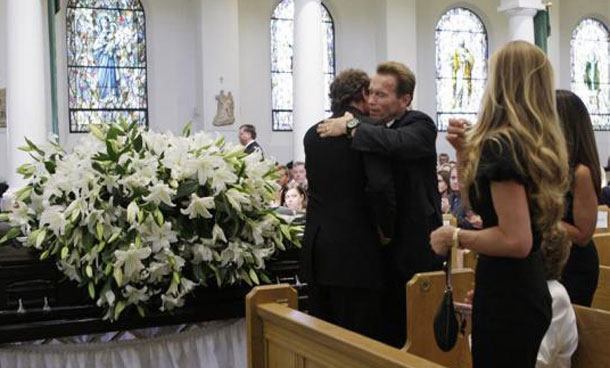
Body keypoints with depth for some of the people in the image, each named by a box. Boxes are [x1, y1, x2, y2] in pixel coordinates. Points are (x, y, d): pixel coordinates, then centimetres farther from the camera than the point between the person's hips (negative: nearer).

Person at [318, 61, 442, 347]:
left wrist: (351, 127, -24)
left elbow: (399, 143, -33)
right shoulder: (374, 131, 10)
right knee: (389, 325, 13)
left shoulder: (420, 125, -9)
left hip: (415, 246, -6)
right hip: (384, 246, 6)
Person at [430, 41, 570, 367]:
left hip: (506, 295, -9)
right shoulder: (538, 142, 7)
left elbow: (516, 240, -26)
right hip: (528, 289, 9)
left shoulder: (501, 145, -20)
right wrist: (465, 152, 6)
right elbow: (481, 201, 17)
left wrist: (455, 237, -15)